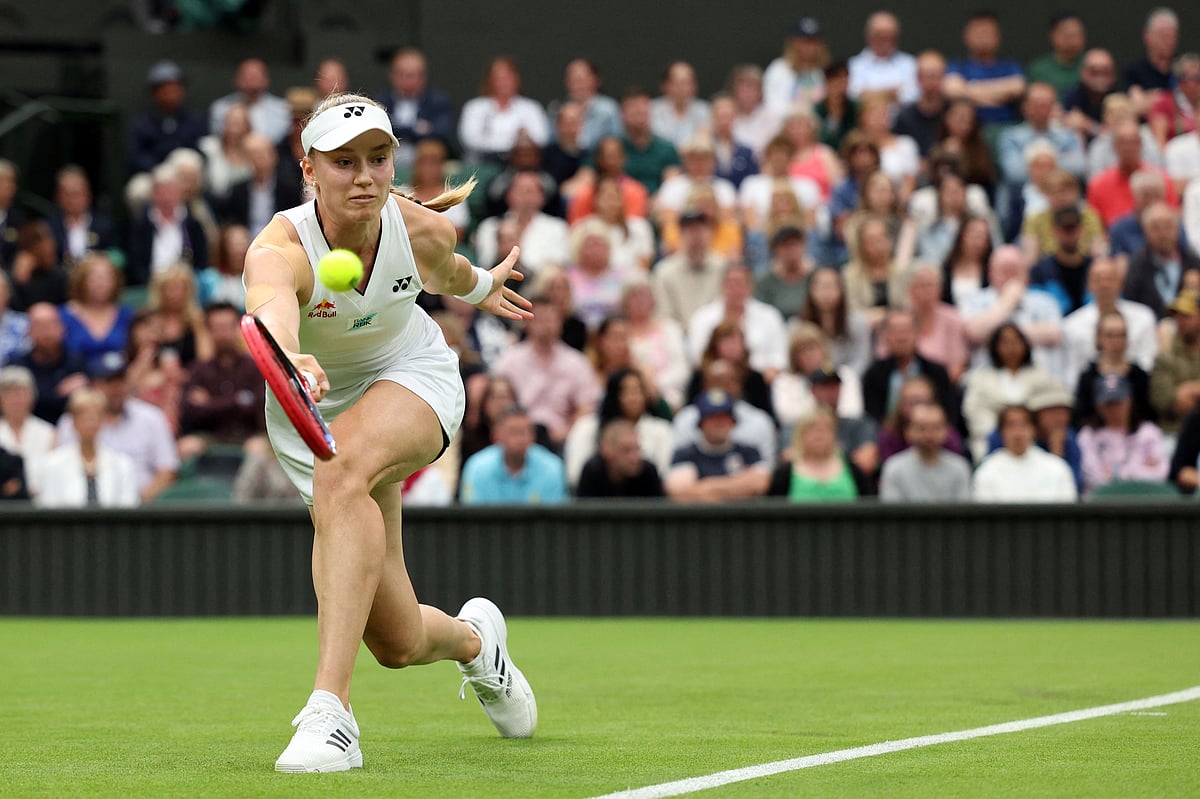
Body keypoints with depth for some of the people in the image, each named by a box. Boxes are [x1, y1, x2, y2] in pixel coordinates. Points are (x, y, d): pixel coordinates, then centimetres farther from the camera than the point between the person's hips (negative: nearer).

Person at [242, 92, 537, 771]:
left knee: (342, 472, -38)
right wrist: (290, 358, -80)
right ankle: (473, 636, 41)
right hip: (313, 400, 0)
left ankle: (332, 710, -43)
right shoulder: (280, 250, -32)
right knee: (397, 642, -1)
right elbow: (270, 311, -57)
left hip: (414, 378, 0)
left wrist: (482, 286, 29)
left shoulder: (424, 230, -20)